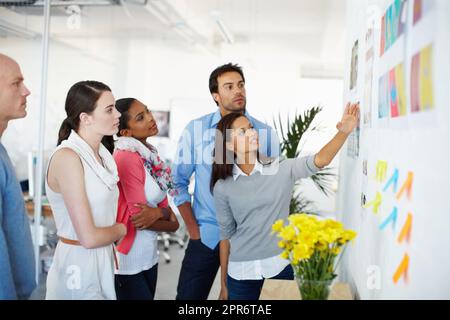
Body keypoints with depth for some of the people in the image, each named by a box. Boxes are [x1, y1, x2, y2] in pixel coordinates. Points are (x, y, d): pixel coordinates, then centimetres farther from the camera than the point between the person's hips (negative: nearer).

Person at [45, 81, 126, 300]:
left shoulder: (102, 153, 6)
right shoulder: (68, 157, -19)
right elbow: (89, 238, -21)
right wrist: (121, 230, -4)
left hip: (104, 261, 8)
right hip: (78, 267, -8)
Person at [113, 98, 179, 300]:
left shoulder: (150, 155, 7)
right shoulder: (126, 157, -19)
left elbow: (165, 206, 6)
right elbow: (138, 217, -19)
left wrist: (158, 212, -17)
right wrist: (170, 223, -2)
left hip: (149, 256, 8)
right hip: (126, 262, -8)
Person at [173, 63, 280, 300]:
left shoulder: (266, 133, -1)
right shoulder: (196, 129, -3)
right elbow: (179, 181, 1)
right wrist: (192, 229, -3)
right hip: (205, 235, -1)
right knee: (188, 296, 5)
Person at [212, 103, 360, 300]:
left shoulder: (281, 170, -3)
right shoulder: (223, 187, -2)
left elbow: (319, 161, -18)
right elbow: (226, 234, 4)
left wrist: (344, 132, -34)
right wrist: (223, 284, 8)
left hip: (280, 265, 0)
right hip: (241, 272, 0)